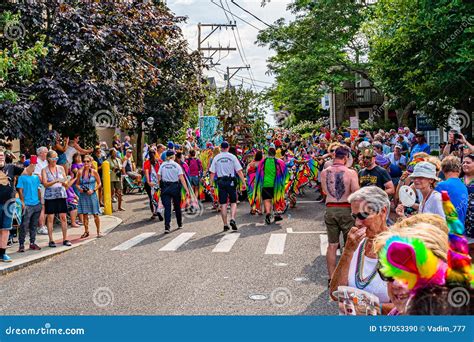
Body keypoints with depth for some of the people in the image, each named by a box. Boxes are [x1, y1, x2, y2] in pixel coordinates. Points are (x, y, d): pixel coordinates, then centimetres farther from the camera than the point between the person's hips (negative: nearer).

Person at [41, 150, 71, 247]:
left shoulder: (61, 168, 10)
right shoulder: (45, 170, 2)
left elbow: (66, 184, 7)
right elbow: (45, 184, -9)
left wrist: (64, 183, -16)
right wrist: (56, 181, -22)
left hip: (61, 195, 2)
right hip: (50, 196, -2)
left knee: (63, 217, 1)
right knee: (50, 218, -1)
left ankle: (65, 239, 7)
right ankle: (51, 240, 6)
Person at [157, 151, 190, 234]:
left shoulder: (162, 165, 2)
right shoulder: (176, 165, -6)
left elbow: (159, 178, 2)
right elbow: (181, 178, -11)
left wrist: (161, 187, 12)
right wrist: (187, 189, -12)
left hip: (165, 187, 1)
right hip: (175, 187, -1)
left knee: (167, 207, -1)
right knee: (177, 206, 15)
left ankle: (167, 226, -15)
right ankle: (180, 224, 30)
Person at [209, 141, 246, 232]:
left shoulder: (216, 158, 4)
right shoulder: (232, 157, -1)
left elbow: (212, 172, 2)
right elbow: (239, 171, -4)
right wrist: (244, 183, -2)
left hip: (221, 181, 2)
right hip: (231, 181, -1)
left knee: (223, 204, 5)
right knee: (233, 202, 9)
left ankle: (225, 224, 7)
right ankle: (232, 219, -12)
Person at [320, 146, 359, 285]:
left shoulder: (324, 172, 1)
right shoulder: (351, 173, -10)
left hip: (330, 209, 3)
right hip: (346, 209, -3)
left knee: (332, 245, 11)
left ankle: (332, 278, 15)